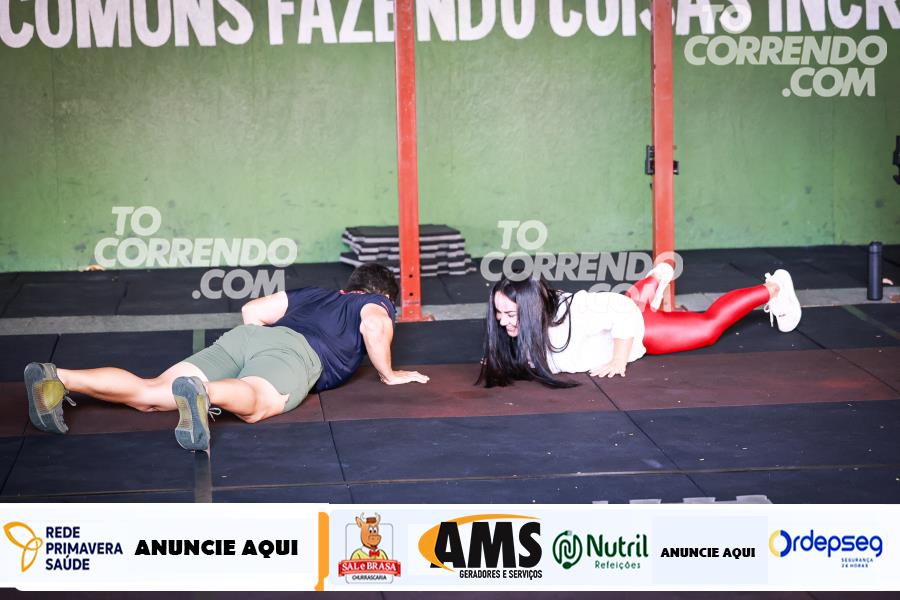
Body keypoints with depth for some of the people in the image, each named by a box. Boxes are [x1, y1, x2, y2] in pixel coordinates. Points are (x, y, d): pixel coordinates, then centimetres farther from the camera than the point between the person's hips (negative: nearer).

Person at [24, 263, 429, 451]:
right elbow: (374, 325, 1)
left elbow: (252, 310, 34)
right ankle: (199, 392, -69)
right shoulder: (377, 303, 26)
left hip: (246, 337, 5)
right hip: (296, 351, -5)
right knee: (253, 403, -37)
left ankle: (58, 379, -30)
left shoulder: (312, 296, 41)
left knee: (152, 394, -12)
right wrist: (388, 374, 14)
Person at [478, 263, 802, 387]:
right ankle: (658, 276, 70)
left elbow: (624, 312, -42)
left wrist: (620, 362, -38)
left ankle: (774, 289, 35)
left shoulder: (567, 321, -46)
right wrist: (498, 356, -14)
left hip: (637, 330, -6)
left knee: (709, 326, 13)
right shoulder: (516, 326, -26)